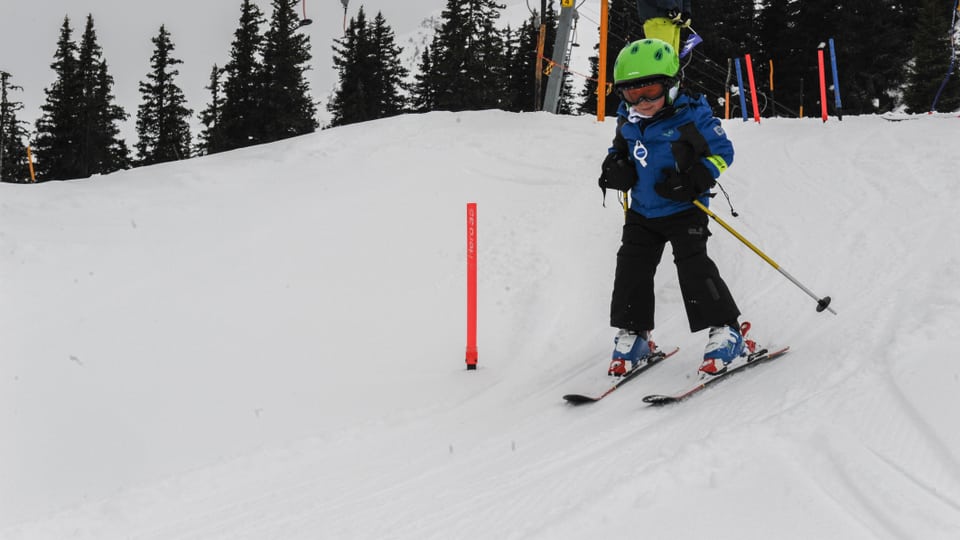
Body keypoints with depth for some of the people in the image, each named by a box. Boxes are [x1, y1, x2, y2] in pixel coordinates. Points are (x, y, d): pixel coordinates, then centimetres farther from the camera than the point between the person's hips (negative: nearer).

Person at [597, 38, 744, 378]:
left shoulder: (692, 116, -16)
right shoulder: (628, 121, 1)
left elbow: (723, 151, -8)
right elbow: (621, 150, 20)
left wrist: (696, 179, -23)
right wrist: (615, 167, -3)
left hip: (684, 210, -6)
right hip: (642, 212, 6)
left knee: (693, 266, -14)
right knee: (631, 267, 2)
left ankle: (725, 332, -4)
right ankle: (631, 334, 17)